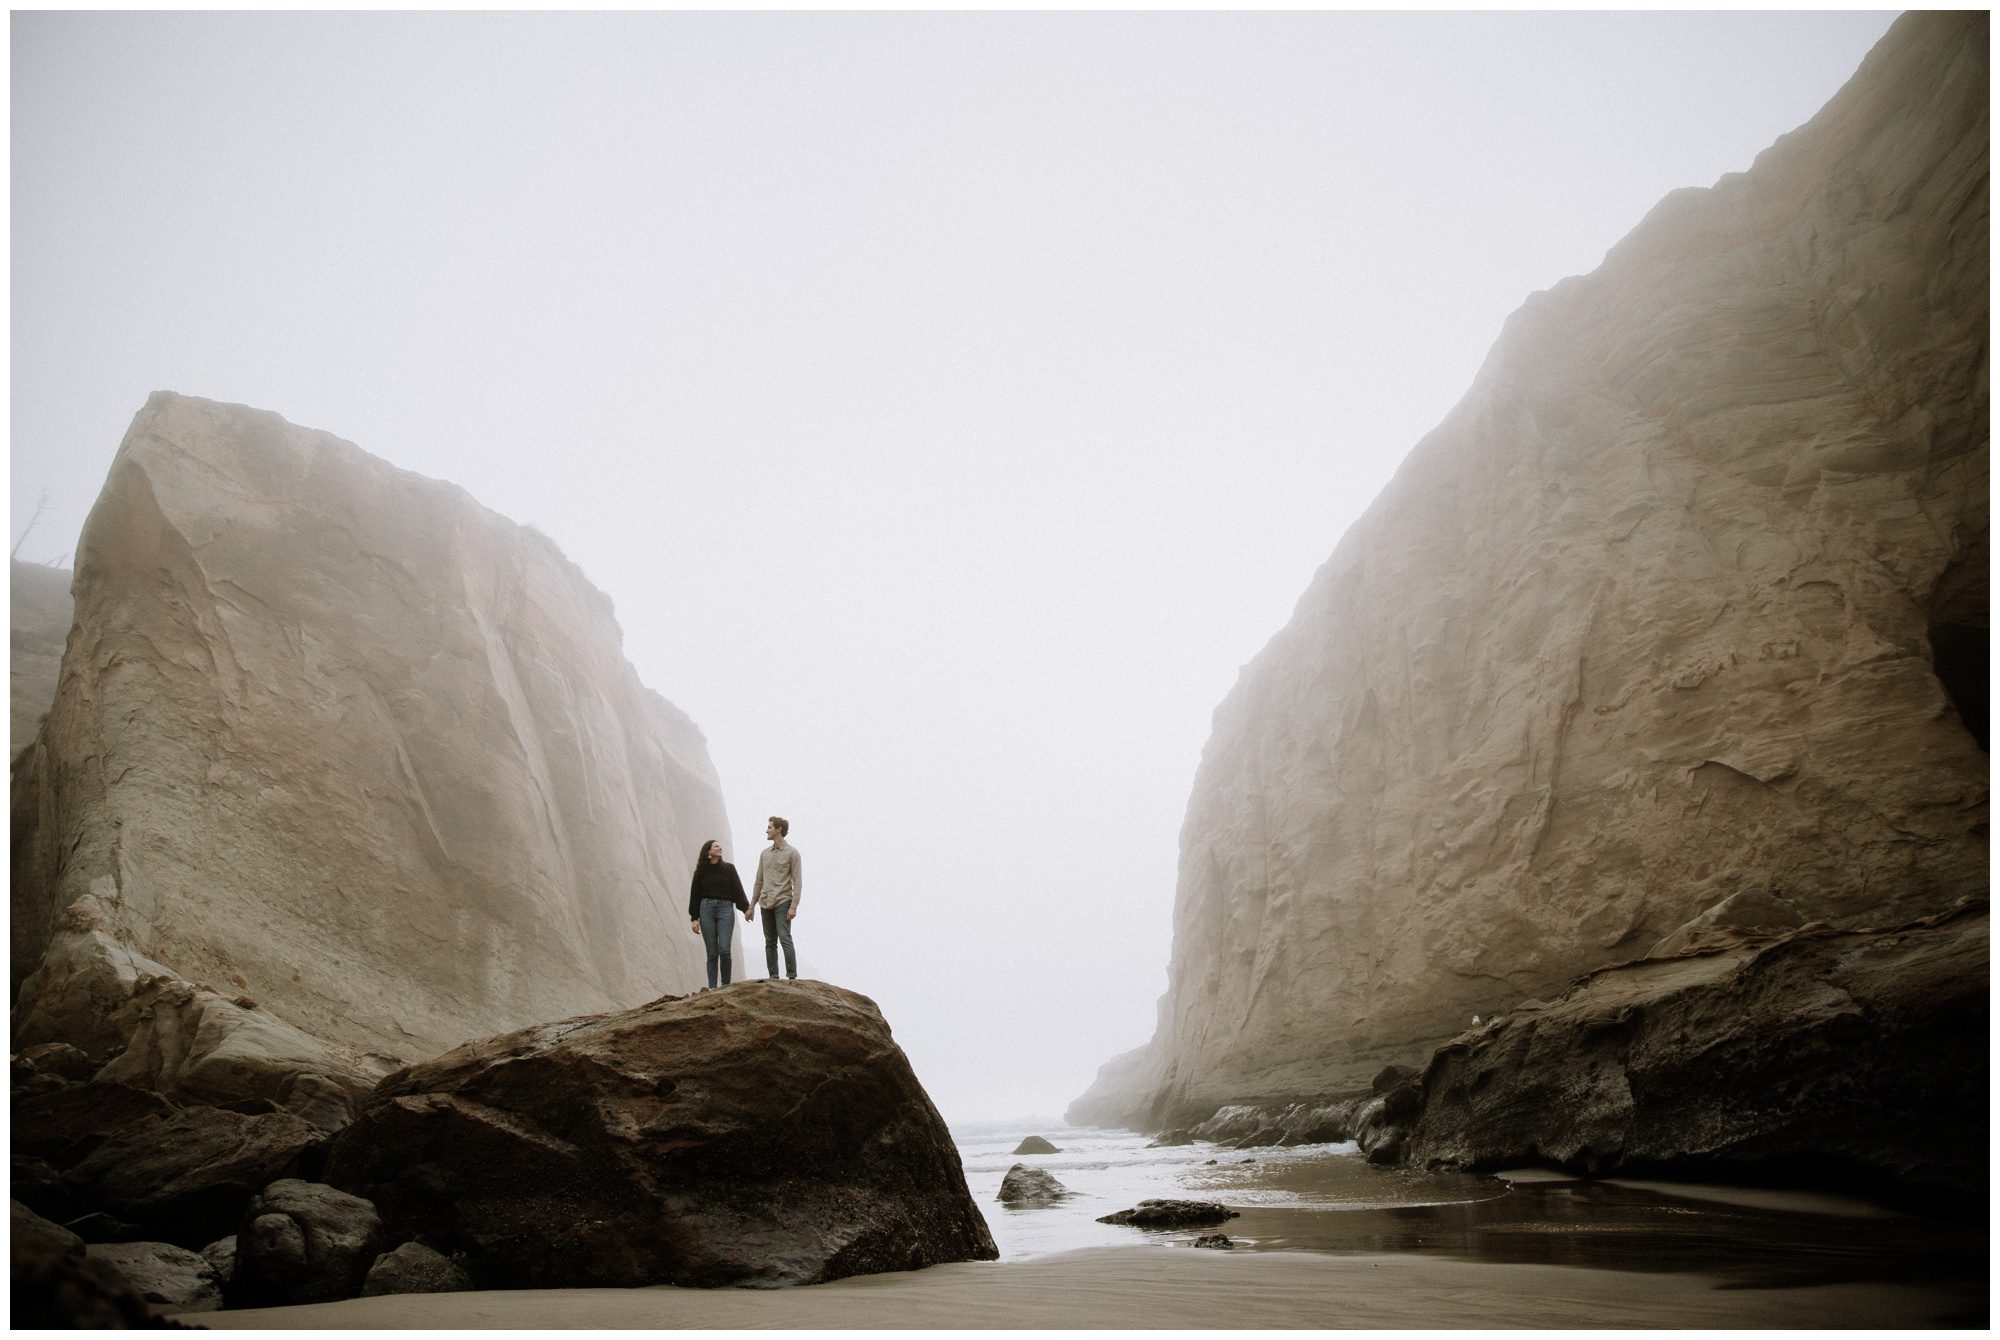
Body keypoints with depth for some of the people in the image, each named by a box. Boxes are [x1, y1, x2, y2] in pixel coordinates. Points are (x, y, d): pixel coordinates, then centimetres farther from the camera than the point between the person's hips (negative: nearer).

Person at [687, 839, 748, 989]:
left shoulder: (728, 868, 9)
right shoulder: (701, 871, 8)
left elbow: (738, 891, 4)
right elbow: (695, 895, 10)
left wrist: (746, 908, -7)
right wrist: (694, 918, 5)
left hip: (725, 909, 0)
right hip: (706, 909, 1)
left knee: (724, 950, -13)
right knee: (712, 953, 0)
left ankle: (726, 985, 1)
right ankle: (712, 988, 5)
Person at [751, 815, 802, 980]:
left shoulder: (792, 852, -1)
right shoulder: (765, 854, 16)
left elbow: (797, 882, -6)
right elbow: (759, 882, 20)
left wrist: (794, 906, -14)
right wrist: (751, 907, 15)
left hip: (783, 903, -6)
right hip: (766, 904, 6)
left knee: (785, 938, -15)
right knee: (770, 943, 6)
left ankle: (792, 976, -14)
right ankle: (773, 977, 9)